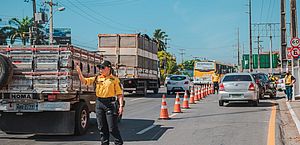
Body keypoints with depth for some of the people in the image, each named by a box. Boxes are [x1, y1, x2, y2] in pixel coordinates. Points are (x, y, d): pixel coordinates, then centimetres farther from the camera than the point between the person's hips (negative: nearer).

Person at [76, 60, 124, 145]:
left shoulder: (115, 79, -2)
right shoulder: (97, 78, 10)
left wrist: (121, 106, -12)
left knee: (112, 128, -2)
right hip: (99, 103, 5)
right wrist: (79, 72, -9)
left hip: (110, 103, -5)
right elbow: (84, 81, 6)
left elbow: (119, 94, -4)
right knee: (102, 128, 11)